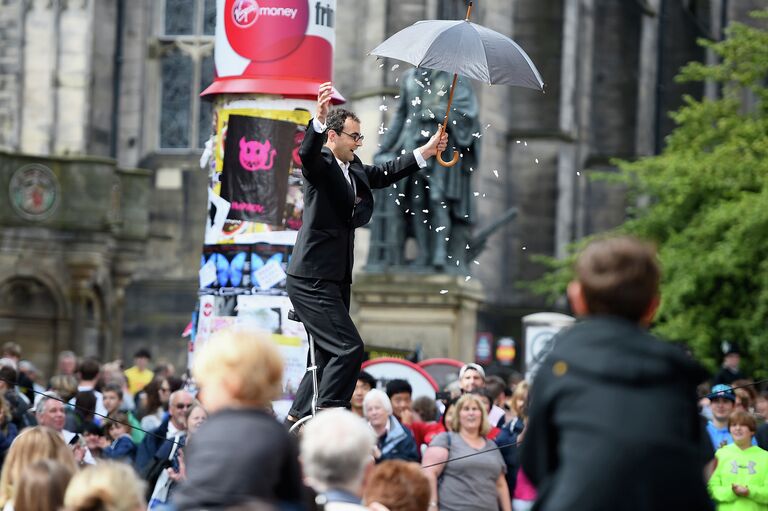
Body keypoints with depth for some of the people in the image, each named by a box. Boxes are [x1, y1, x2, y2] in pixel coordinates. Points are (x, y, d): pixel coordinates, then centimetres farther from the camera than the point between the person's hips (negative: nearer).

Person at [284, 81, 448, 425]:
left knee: (329, 356, 15)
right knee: (349, 349, -17)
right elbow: (307, 153, -32)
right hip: (312, 279, -10)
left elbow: (385, 175, 29)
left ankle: (296, 419, 23)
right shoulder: (320, 165, -11)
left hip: (335, 280, 10)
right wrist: (319, 119, -51)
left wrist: (427, 151, 23)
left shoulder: (354, 169, 15)